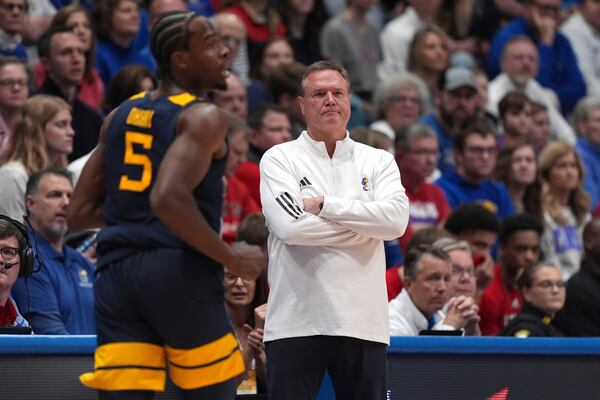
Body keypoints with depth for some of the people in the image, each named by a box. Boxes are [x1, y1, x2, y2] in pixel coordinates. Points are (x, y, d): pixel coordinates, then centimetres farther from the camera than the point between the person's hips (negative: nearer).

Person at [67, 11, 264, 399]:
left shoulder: (120, 116, 16)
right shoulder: (204, 118, -6)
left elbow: (81, 213, 16)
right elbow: (168, 199, -22)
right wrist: (230, 257, -11)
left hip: (117, 272, 6)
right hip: (180, 272, -6)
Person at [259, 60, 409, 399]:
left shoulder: (378, 161, 11)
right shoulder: (279, 159, 3)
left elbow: (396, 220, -8)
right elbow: (291, 226, -13)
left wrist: (325, 205, -11)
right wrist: (365, 223, -6)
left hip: (363, 322, 2)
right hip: (297, 323, -2)